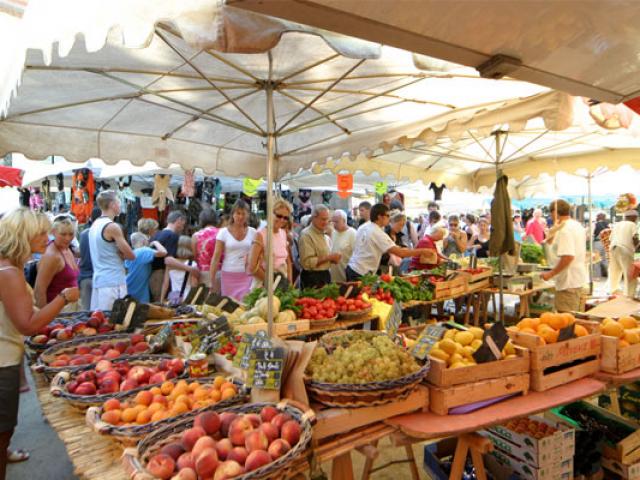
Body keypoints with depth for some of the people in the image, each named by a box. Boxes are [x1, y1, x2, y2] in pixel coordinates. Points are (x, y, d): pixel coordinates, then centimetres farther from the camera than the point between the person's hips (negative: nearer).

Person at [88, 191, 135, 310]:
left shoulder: (95, 225, 13)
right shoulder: (113, 227, -14)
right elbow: (131, 255, -12)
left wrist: (116, 253, 4)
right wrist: (120, 254, 5)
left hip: (99, 280, 9)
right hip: (113, 282, -9)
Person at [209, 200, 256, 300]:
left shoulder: (253, 232, 2)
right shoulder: (224, 232, -1)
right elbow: (216, 258, -3)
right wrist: (211, 280, -7)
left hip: (247, 276, 1)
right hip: (228, 275, 0)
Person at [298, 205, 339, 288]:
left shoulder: (326, 236, 12)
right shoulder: (306, 235, -15)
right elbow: (307, 262, -23)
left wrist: (334, 258, 2)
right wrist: (328, 257, -21)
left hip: (325, 275, 8)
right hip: (312, 278, -8)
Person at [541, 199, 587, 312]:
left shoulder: (564, 230, -18)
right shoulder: (578, 226, 13)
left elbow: (568, 256, -26)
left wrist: (551, 273, -20)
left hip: (568, 282, -10)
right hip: (578, 278, 10)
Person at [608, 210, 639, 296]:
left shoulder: (616, 224, 21)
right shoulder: (633, 225, 3)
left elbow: (610, 240, 18)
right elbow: (635, 238, -11)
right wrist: (635, 246, 6)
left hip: (613, 248, 7)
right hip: (625, 250, -7)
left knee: (615, 271, 17)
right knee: (630, 273, -2)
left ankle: (613, 290, 25)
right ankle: (629, 294, -4)